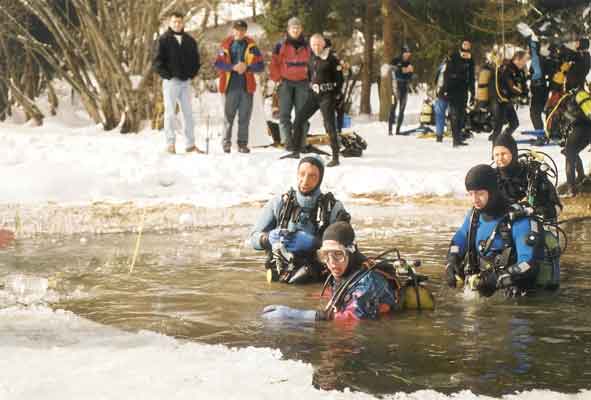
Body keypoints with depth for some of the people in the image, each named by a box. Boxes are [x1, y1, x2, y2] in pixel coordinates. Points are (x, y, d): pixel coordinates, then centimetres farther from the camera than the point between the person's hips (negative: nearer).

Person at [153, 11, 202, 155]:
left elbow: (196, 58, 18)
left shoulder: (189, 40, 11)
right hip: (170, 81, -4)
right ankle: (170, 144, -1)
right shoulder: (164, 40, -3)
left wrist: (192, 73, 6)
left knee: (188, 112, 6)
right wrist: (166, 75, -13)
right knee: (170, 113, -3)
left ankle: (190, 144, 11)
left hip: (186, 82, 5)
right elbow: (158, 61, -7)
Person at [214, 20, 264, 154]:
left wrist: (247, 67, -16)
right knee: (228, 115, 2)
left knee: (244, 117, 3)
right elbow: (218, 63, -3)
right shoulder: (226, 45, 4)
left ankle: (243, 144, 8)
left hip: (246, 86, 1)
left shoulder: (251, 46, 6)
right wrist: (233, 67, -18)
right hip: (230, 86, -1)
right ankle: (226, 142, 11)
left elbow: (260, 65, 2)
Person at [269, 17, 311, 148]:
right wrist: (277, 79, -3)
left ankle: (301, 142, 3)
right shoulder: (281, 45, 3)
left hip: (302, 83, 2)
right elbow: (274, 64, 4)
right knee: (284, 113, -6)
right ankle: (286, 140, -7)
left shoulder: (306, 46, 10)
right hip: (286, 83, -2)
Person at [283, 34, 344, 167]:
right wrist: (310, 88, 16)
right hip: (314, 95, 7)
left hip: (327, 96, -7)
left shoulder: (331, 57, -9)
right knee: (298, 120, 7)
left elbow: (339, 77, -8)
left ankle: (335, 157, -5)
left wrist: (337, 96, -10)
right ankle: (296, 151, 19)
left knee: (329, 126, -9)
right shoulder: (312, 58, 10)